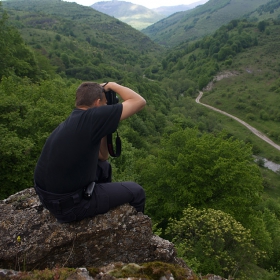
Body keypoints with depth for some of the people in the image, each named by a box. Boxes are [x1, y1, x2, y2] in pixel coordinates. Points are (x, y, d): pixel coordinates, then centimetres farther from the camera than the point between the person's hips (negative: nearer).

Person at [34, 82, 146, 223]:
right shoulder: (90, 117, -19)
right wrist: (111, 85, -2)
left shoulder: (71, 121, 8)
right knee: (136, 191, 8)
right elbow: (139, 102, -17)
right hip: (69, 203, -8)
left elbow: (102, 156, 17)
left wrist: (104, 127, 8)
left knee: (103, 166, 30)